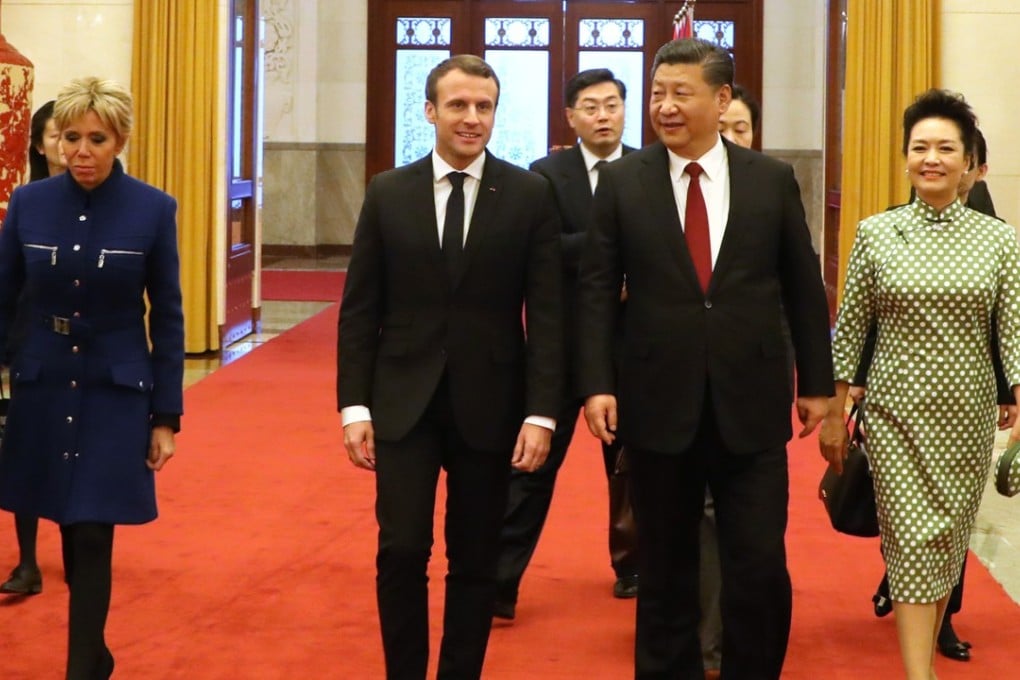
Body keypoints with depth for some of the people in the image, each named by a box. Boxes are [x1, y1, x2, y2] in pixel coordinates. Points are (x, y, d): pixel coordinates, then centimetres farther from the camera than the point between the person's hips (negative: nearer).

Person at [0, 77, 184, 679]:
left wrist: (167, 415, -4)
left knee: (93, 536, -7)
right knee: (71, 530, 14)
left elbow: (167, 317, -3)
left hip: (116, 391, -3)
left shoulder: (153, 210, -8)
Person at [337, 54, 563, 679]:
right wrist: (355, 405, -3)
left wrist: (541, 412, -10)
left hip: (488, 405, 0)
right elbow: (360, 309, 4)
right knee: (402, 552, -4)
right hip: (404, 402, 0)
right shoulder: (388, 193, 3)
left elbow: (547, 313, -3)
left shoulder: (531, 195, -1)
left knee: (476, 562, 8)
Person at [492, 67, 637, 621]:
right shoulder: (546, 175, -2)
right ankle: (499, 582, 1)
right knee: (532, 462, -1)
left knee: (631, 463, 15)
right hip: (564, 342, -2)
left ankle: (631, 566, 33)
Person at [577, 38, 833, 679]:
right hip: (660, 404, 0)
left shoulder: (773, 179, 3)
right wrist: (597, 384, -7)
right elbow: (597, 289, 1)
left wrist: (817, 382, 8)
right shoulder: (622, 181, 1)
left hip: (751, 406, 0)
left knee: (761, 567, -1)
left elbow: (804, 288, 8)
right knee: (666, 568, 11)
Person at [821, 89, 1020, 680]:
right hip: (896, 410, -2)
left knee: (949, 540, 12)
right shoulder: (876, 233, -2)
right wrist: (834, 413, 4)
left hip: (968, 413, 2)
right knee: (913, 538, -7)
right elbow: (850, 328, 3)